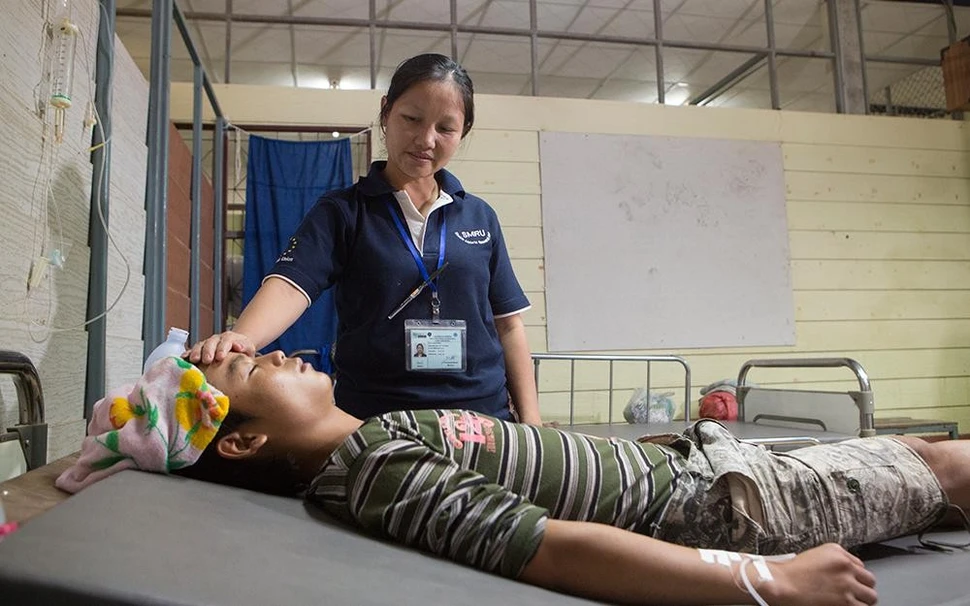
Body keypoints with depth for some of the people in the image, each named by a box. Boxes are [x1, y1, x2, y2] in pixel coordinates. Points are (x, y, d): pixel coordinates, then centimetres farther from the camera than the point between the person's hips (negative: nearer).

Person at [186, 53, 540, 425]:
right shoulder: (343, 212, 1)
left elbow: (508, 324, 8)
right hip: (372, 422, -2)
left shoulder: (480, 217, 8)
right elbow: (291, 283, -14)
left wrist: (530, 422, 3)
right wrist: (241, 338, -35)